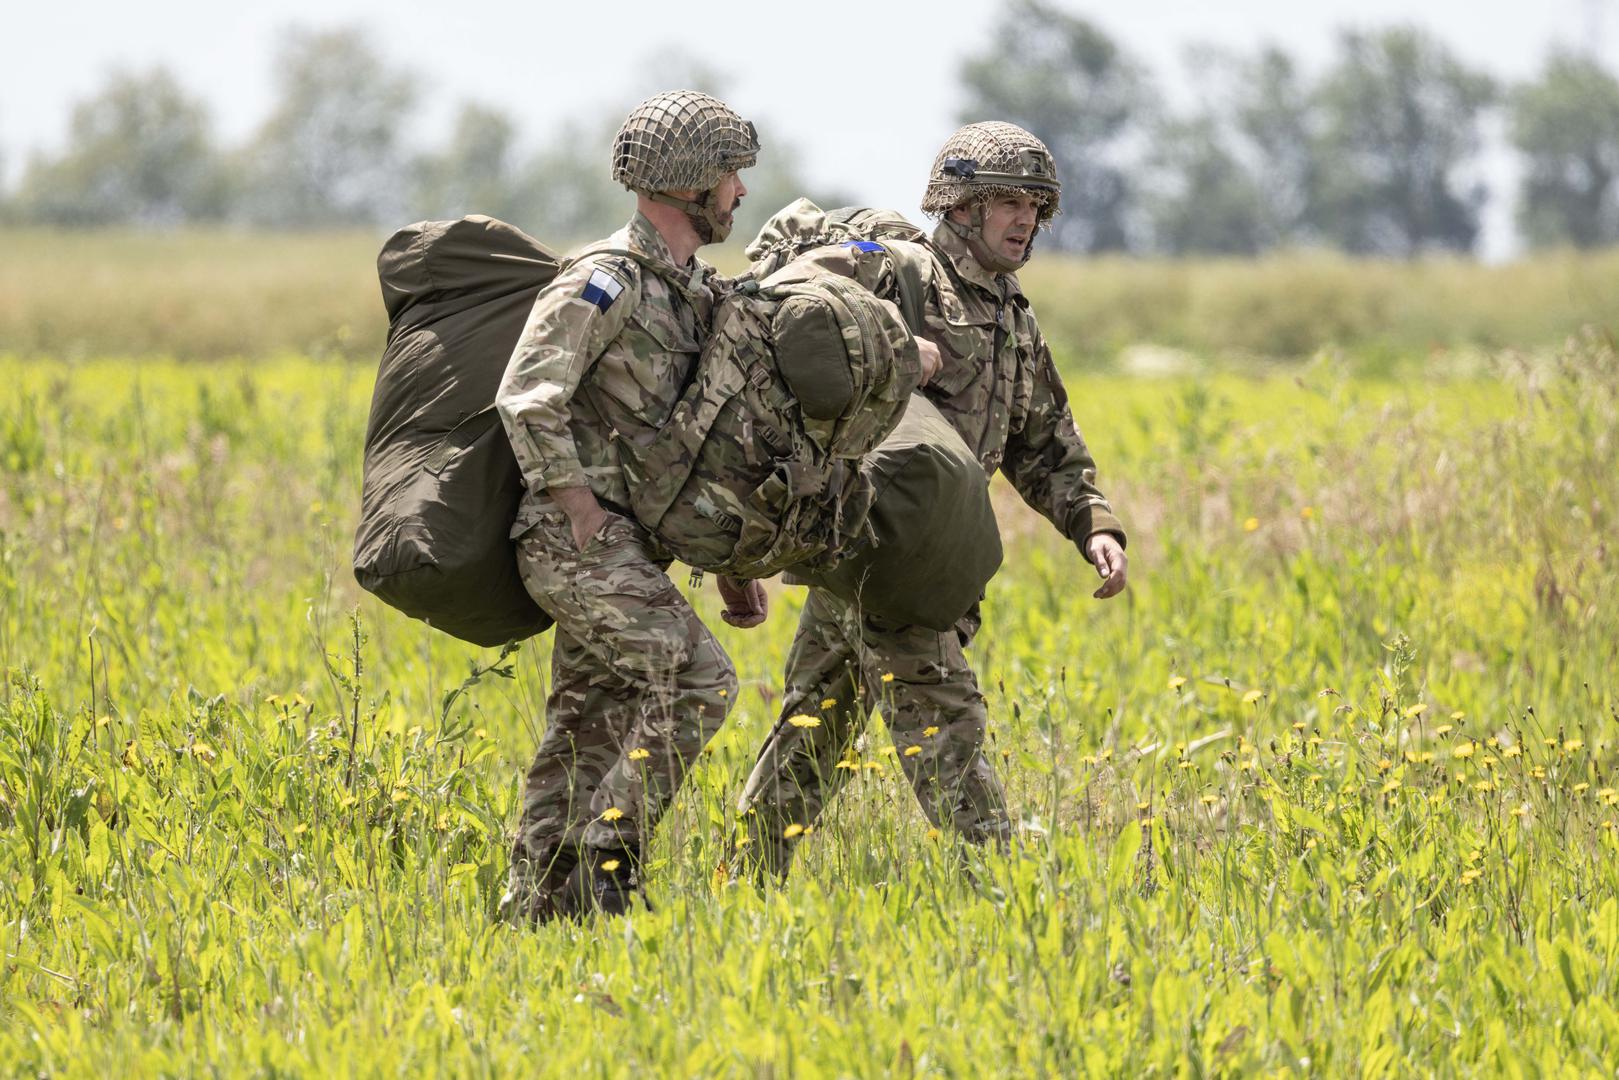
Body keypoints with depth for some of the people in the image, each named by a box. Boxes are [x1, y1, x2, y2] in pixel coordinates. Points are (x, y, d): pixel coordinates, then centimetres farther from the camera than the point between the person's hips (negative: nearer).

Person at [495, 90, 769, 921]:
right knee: (698, 681, -17)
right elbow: (526, 402, -21)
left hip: (628, 547, 9)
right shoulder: (605, 284, -13)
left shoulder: (692, 289, 16)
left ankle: (535, 907, 10)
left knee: (590, 733, 7)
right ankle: (610, 855, -12)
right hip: (579, 540, -9)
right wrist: (586, 515, -19)